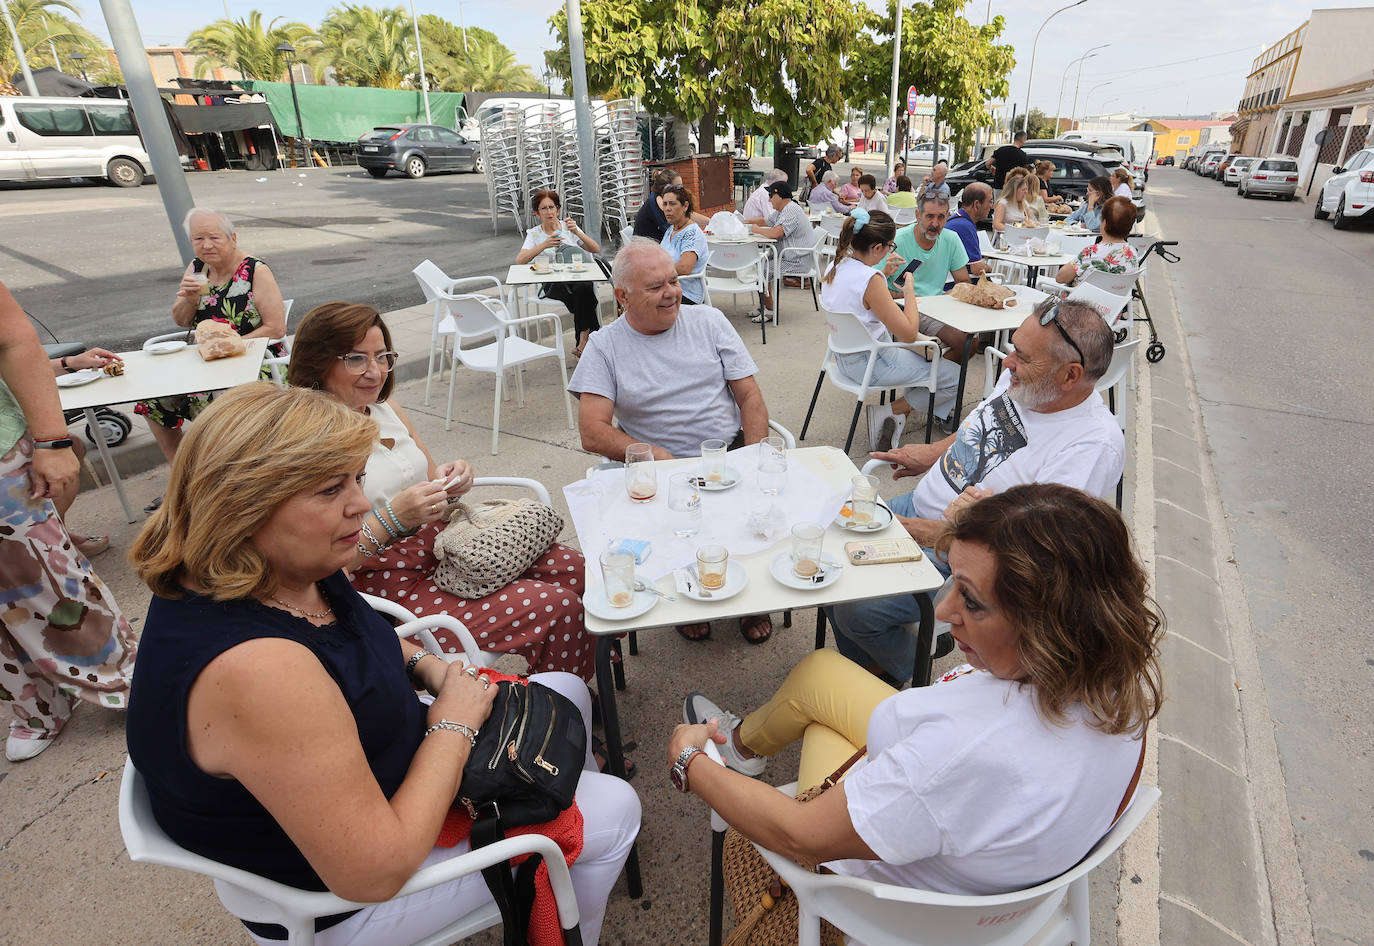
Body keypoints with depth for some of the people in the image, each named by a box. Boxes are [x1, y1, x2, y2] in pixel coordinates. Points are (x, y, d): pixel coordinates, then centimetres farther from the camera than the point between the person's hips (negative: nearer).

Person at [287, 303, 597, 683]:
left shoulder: (385, 408, 6)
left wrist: (450, 481, -6)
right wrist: (391, 519, -30)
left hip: (438, 541, 8)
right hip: (391, 585, -8)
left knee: (573, 568, -2)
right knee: (556, 607, -18)